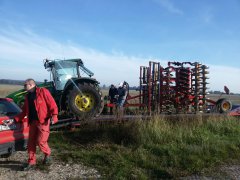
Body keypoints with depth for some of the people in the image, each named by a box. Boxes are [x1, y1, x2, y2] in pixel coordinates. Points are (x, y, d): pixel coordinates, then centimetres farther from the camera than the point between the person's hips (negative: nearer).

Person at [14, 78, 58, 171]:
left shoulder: (43, 91, -7)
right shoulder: (28, 96, 15)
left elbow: (52, 104, -13)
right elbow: (24, 111, 18)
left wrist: (54, 115, -25)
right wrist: (15, 120, 10)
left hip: (43, 121, -7)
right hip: (33, 122, 7)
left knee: (40, 141, -7)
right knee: (31, 142, 8)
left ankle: (47, 154, 22)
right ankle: (31, 162, 20)